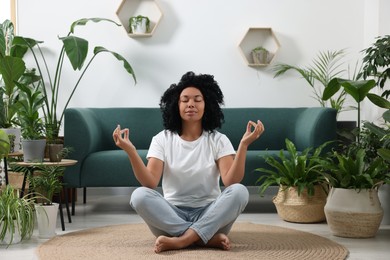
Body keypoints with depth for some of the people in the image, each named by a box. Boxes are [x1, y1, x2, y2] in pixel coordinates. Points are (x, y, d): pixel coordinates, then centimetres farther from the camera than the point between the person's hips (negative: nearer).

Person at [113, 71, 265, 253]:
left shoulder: (218, 140, 1)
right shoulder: (162, 139, 1)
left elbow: (231, 182, -14)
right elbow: (150, 183, -12)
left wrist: (244, 144, -25)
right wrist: (131, 151, -25)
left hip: (209, 214, 0)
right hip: (172, 215, 0)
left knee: (239, 191, -28)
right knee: (140, 195, -29)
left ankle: (181, 240, -30)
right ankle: (209, 238, -28)